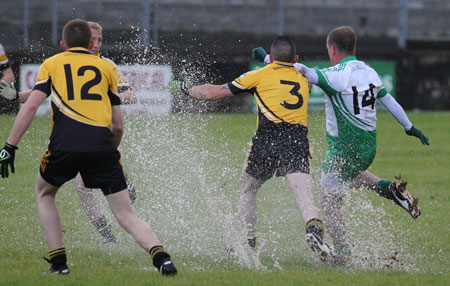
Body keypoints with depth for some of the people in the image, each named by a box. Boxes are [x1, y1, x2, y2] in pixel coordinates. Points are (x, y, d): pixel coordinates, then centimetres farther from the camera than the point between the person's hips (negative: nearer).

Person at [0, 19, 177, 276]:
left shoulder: (51, 64, 20)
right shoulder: (105, 67, 23)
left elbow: (31, 105, 5)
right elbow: (118, 125, 21)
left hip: (65, 143, -1)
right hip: (102, 144, 1)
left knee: (44, 194, 27)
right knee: (126, 214, 3)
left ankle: (59, 263, 19)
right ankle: (160, 254, -22)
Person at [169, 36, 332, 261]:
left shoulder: (261, 75, 13)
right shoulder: (303, 80, 24)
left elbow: (214, 93, 17)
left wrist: (185, 88, 32)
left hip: (268, 137, -2)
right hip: (298, 139, 2)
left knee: (247, 190, 20)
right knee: (304, 193, -14)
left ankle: (249, 240, 18)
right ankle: (314, 227, -42)